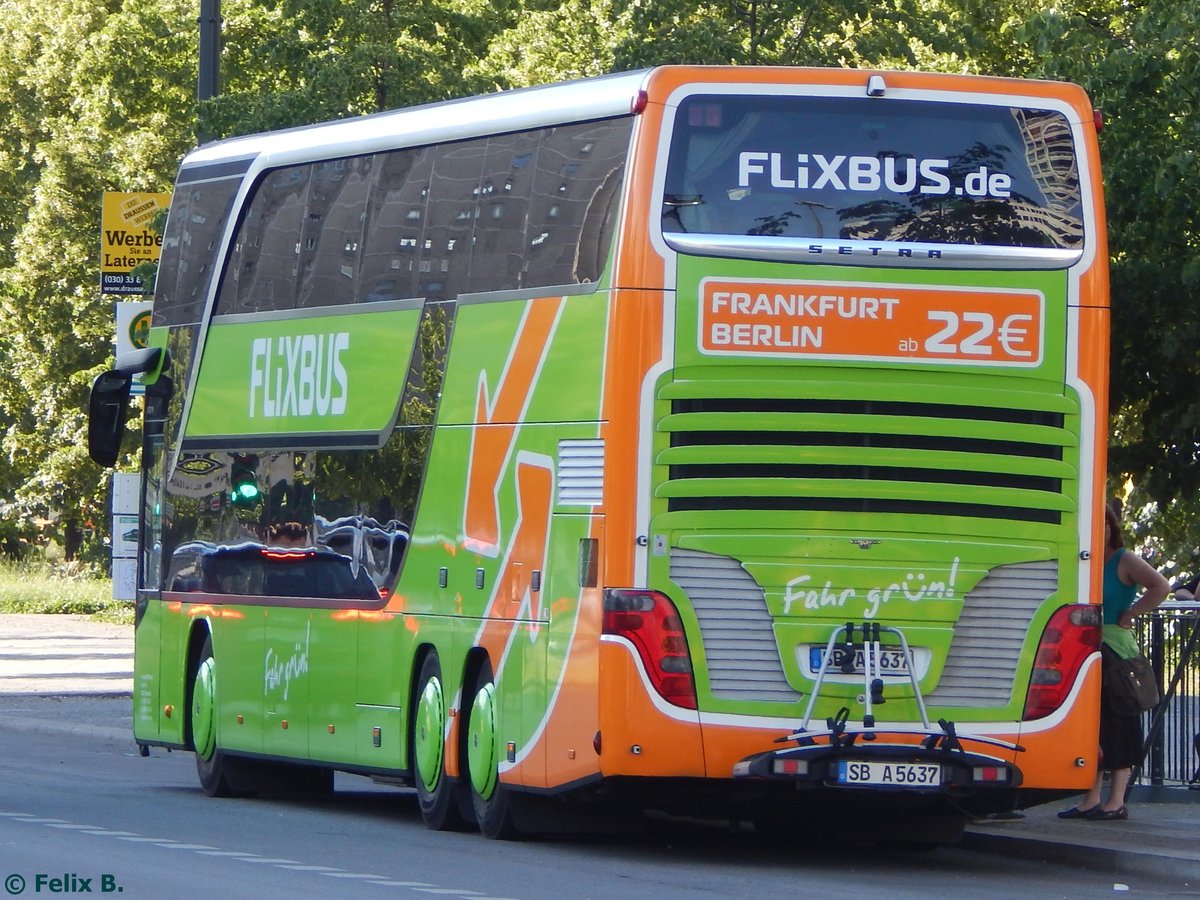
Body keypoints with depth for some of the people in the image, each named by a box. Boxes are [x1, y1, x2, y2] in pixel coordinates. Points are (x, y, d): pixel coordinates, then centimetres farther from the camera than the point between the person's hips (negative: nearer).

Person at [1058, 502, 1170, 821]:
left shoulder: (1125, 561, -5)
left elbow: (1161, 587, -18)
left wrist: (1129, 615, -15)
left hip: (1116, 649, -7)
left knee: (1116, 724, -5)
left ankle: (1116, 801, -4)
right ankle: (1092, 798, 12)